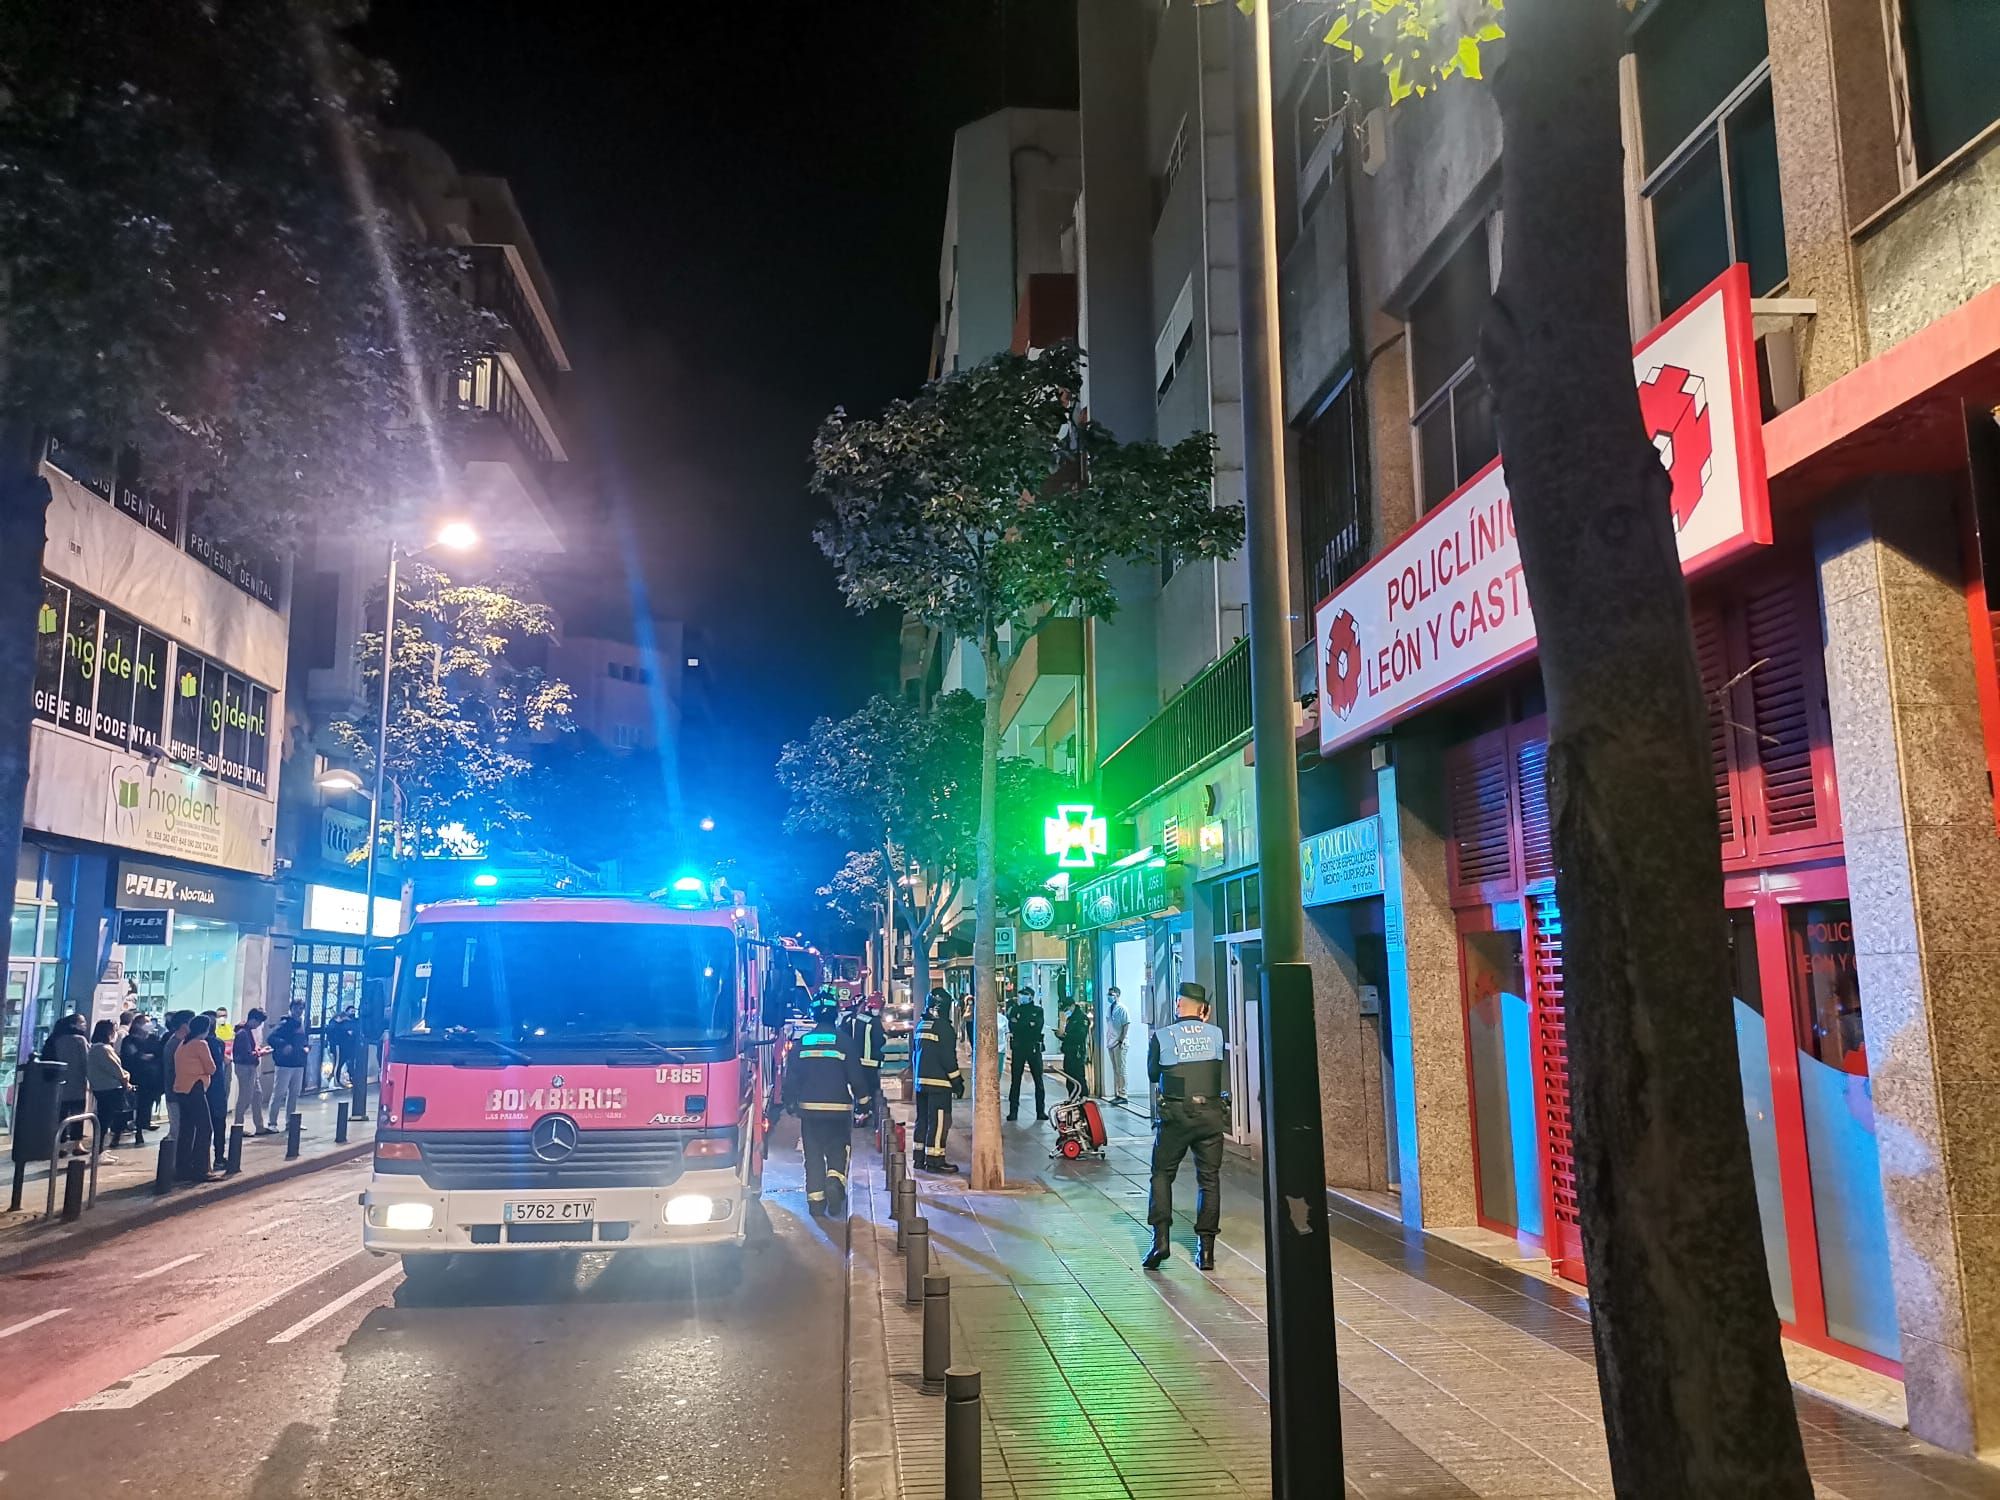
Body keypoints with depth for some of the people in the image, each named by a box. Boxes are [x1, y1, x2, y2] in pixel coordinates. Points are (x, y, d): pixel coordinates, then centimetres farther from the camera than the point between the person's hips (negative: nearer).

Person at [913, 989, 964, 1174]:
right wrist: (958, 1082, -10)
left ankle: (920, 1157, 18)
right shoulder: (943, 1027, -14)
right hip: (939, 1083, -9)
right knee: (939, 1122, -5)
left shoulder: (922, 1025, 13)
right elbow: (948, 1058, -17)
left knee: (923, 1119, 14)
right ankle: (934, 1160, -6)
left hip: (921, 1081, 9)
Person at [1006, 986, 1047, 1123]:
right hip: (1018, 1048, 0)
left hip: (1034, 1048, 0)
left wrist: (1019, 1025, -7)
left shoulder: (1038, 1010, 7)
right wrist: (1029, 1025, -12)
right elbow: (1012, 1027, -4)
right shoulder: (1015, 1010, 9)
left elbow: (1038, 1027, -8)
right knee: (1015, 1080, 1)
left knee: (1038, 1080, 1)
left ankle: (1041, 1111, 6)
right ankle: (1013, 1111, 4)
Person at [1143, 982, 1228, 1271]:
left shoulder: (1161, 1037, -4)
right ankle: (1206, 1249, 8)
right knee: (1209, 1179, 10)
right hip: (1211, 1114, 2)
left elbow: (1152, 1074, 8)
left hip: (1175, 1115, -2)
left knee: (1162, 1174, 11)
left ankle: (1161, 1238, -3)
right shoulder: (1216, 1034, 0)